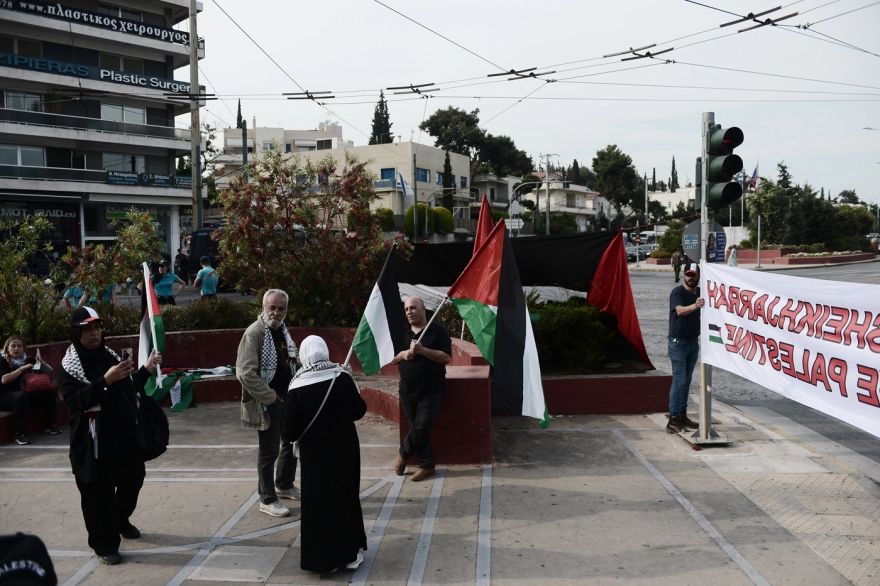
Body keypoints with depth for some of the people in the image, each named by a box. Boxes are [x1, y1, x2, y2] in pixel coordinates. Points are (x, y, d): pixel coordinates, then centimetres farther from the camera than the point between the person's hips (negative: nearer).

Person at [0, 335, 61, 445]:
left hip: (25, 393, 5)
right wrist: (22, 368, -20)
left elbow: (50, 370, 9)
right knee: (21, 396, -37)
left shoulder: (27, 360, 9)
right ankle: (19, 434, -32)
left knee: (50, 392, -14)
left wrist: (41, 362, -11)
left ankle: (49, 425, 0)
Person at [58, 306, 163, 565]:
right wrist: (106, 380, -32)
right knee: (99, 493, 0)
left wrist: (146, 369, 7)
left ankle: (120, 521, 44)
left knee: (133, 479, 19)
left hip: (125, 434, 7)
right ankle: (105, 544, 14)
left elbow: (131, 389, 17)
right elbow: (75, 400, -24)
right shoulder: (69, 366, -9)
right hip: (93, 440, -6)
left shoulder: (110, 356, 9)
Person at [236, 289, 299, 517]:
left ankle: (284, 485, 39)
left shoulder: (283, 330, 8)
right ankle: (267, 500, 14)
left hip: (288, 398, 8)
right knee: (268, 451, 2)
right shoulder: (254, 333, -17)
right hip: (267, 403, -8)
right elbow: (245, 373, -24)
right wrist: (270, 398, -21)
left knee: (292, 443, 20)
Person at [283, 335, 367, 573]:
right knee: (346, 497, 15)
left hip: (314, 454, -1)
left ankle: (321, 557, 15)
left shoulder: (297, 388, -15)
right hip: (345, 449, 1)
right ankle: (350, 552, 23)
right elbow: (360, 411, 0)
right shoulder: (343, 379, -11)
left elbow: (290, 432, -12)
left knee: (317, 502, 10)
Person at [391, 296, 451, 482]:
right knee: (418, 429, 8)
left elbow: (447, 358, -12)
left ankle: (403, 453, 14)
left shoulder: (437, 331, -4)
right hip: (408, 390, 4)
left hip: (431, 391, -4)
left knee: (421, 428, -9)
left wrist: (423, 350, -21)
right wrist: (402, 354, -10)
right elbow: (391, 359, 12)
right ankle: (427, 466, 19)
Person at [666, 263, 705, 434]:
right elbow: (680, 310, -30)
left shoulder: (700, 293, 7)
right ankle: (673, 419, -7)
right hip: (678, 341, -6)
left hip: (694, 341, 6)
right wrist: (695, 306, -48)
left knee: (687, 380, 11)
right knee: (679, 380, -9)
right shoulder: (677, 292, -12)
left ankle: (683, 416, 19)